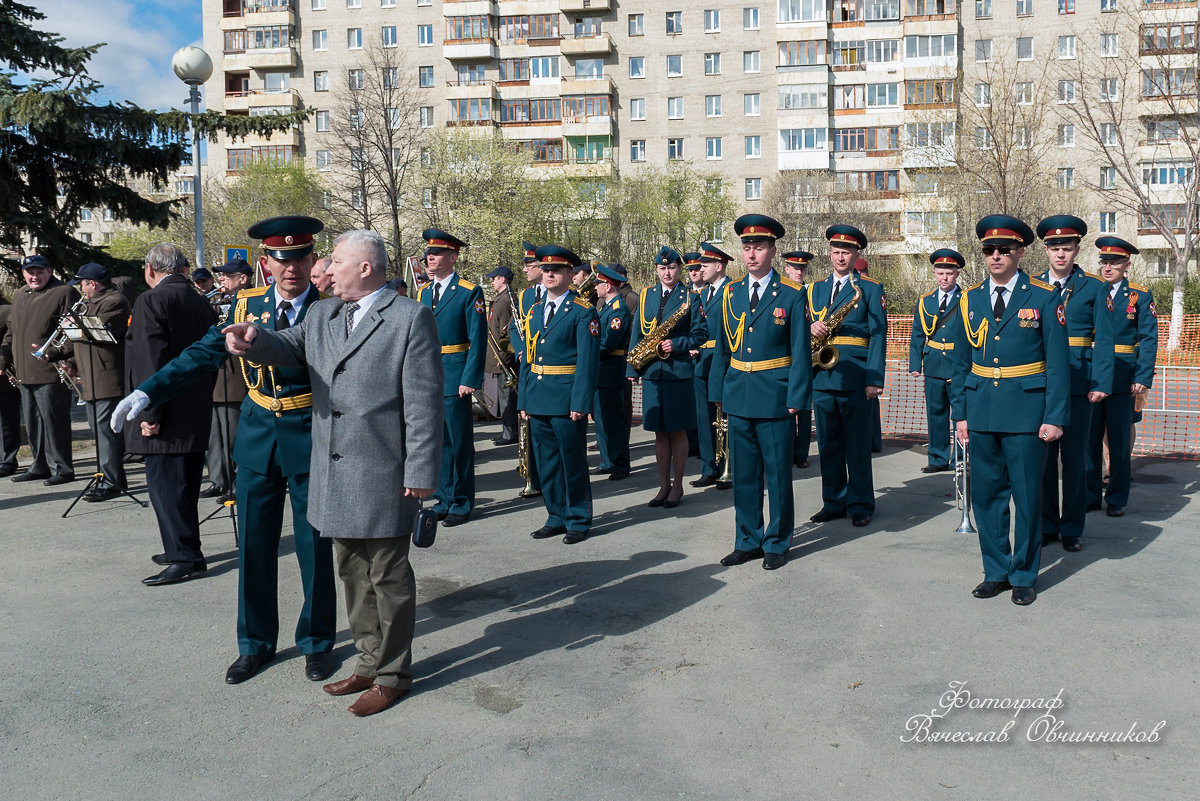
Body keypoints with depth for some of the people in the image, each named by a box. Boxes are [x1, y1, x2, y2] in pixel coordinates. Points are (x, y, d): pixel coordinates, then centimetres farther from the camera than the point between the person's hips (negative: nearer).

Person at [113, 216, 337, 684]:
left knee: (315, 547, 6)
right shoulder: (247, 305, 5)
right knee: (253, 546, 11)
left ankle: (316, 642, 25)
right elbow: (204, 355, 5)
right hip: (256, 439, 4)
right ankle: (256, 644, 28)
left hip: (310, 439, -3)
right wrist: (148, 392, -3)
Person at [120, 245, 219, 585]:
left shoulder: (151, 301, -12)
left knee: (165, 484, -4)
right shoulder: (202, 304, 10)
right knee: (184, 486, 16)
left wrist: (149, 413, -17)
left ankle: (184, 558, -3)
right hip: (198, 415, 8)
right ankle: (185, 550, 25)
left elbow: (151, 362, -19)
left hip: (167, 416, -8)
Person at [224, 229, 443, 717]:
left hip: (383, 474, -7)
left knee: (387, 575, 5)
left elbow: (424, 401, -12)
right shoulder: (321, 314, 14)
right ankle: (369, 661, 34)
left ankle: (393, 673, 20)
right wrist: (254, 341, -20)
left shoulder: (410, 318, -8)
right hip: (334, 474, 7)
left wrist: (421, 472, -15)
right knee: (353, 571, 18)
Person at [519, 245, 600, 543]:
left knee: (572, 462, 3)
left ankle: (579, 520, 15)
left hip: (567, 400, -6)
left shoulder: (583, 312, -5)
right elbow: (528, 358, 16)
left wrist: (580, 402, -18)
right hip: (537, 401, 6)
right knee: (546, 462, 13)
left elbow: (587, 360, -11)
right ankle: (557, 517, 25)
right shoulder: (534, 312, 14)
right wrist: (524, 400, 11)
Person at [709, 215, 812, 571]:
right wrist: (718, 391, 8)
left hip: (774, 396, -4)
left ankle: (776, 544, 18)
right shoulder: (730, 293, 9)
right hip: (738, 395, 4)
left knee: (777, 474, 5)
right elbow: (722, 347, 12)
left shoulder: (792, 295, -3)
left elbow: (800, 351, -5)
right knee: (744, 474, 11)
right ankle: (748, 541, 24)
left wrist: (796, 398, -10)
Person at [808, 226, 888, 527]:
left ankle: (860, 505, 12)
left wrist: (874, 379, -11)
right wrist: (811, 328, -8)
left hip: (855, 378, -4)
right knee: (828, 445, 9)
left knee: (857, 445, 2)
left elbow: (878, 335, -2)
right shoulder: (814, 289, 17)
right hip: (821, 375, 4)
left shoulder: (871, 288, 5)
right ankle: (833, 502, 19)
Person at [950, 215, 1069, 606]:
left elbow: (1057, 363, -3)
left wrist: (1055, 417, -9)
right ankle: (996, 571, 22)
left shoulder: (1044, 298, -2)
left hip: (1026, 411, -3)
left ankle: (1024, 576, 19)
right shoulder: (969, 300, 8)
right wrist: (959, 413, 6)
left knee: (1027, 497, 5)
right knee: (986, 495, 9)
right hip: (981, 410, 3)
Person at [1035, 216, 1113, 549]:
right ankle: (1047, 524, 17)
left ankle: (1072, 527, 16)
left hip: (1078, 382, -1)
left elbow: (1104, 340, -1)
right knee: (1042, 456, 6)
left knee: (1075, 457, 4)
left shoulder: (1095, 287, 3)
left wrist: (1101, 383, -10)